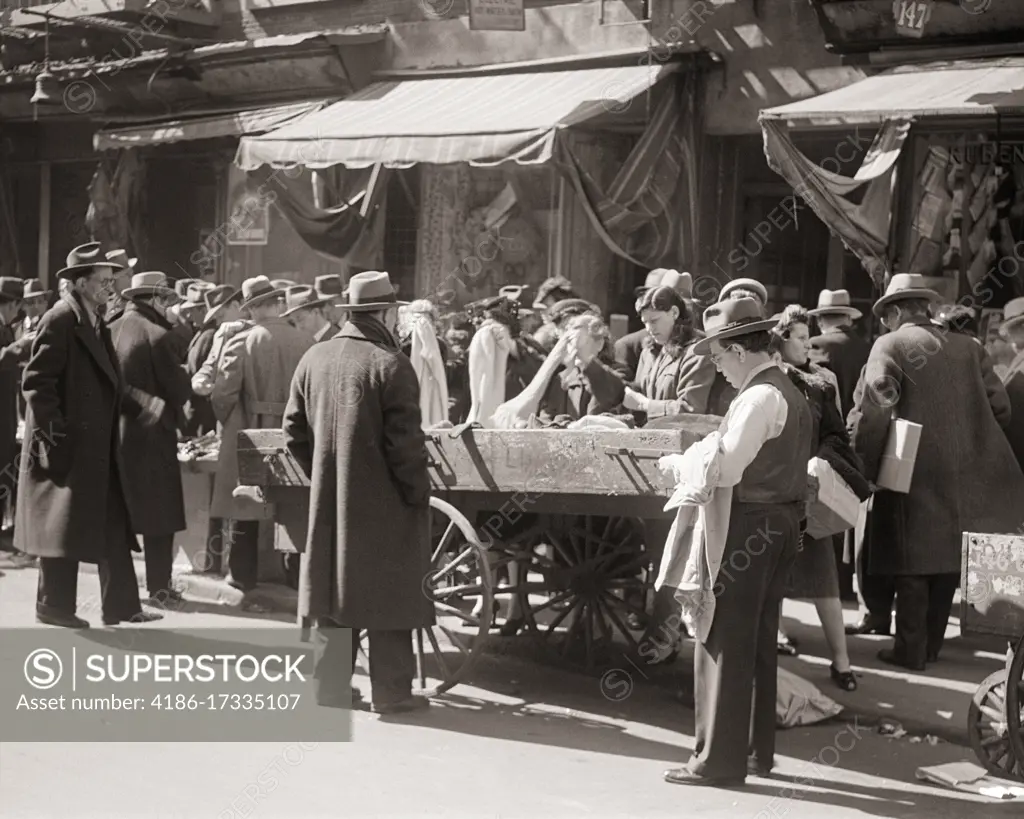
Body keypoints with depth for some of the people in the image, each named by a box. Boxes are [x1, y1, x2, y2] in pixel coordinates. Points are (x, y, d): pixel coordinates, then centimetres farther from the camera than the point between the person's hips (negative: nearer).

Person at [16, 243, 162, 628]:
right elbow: (36, 380, -17)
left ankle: (120, 604, 13)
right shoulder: (60, 320, -13)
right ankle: (54, 606, 12)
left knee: (113, 524, 8)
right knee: (63, 526, 1)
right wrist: (54, 432, -19)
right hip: (68, 446, -9)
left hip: (98, 445, 9)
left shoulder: (95, 322, 13)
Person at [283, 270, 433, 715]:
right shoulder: (389, 364, -15)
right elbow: (405, 442, -18)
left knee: (335, 586, 13)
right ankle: (391, 691, 9)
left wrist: (321, 477, 16)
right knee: (388, 593, 4)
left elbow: (294, 434, 8)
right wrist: (418, 491, -6)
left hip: (328, 500, 6)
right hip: (384, 503, -6)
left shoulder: (313, 359, 4)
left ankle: (329, 685, 17)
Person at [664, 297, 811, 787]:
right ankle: (757, 750, 25)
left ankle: (720, 760, 0)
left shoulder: (758, 398, -17)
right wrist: (705, 453, 10)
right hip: (782, 522, 10)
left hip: (749, 525, -10)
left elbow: (725, 471, -22)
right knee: (759, 643, 16)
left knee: (725, 642, -4)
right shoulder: (790, 393, 14)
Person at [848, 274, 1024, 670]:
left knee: (912, 562, 5)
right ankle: (931, 644, 26)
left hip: (917, 474, -5)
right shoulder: (969, 348, 11)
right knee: (947, 557, 15)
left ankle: (910, 650, 10)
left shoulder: (891, 345, -4)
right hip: (970, 475, 5)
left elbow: (873, 410, -16)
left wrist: (865, 467, -9)